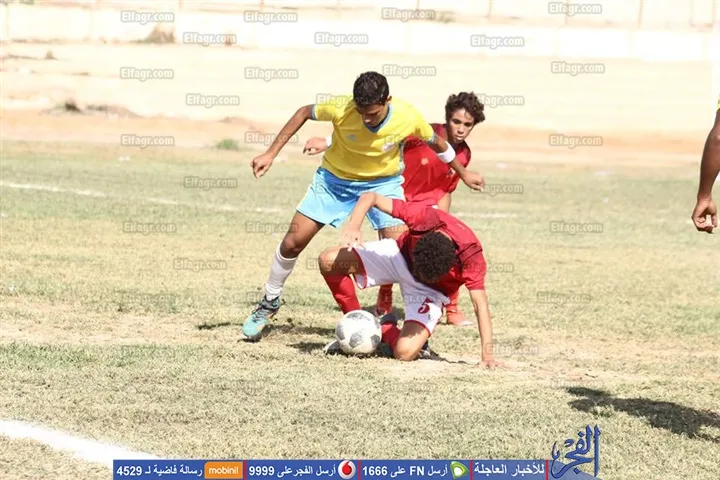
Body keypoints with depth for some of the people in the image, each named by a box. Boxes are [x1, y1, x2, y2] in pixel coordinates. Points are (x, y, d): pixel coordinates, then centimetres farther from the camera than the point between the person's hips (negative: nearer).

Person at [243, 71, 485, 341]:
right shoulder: (341, 110, -31)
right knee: (292, 243, -2)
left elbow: (436, 142, -4)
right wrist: (270, 154, -11)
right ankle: (269, 303, 22)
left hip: (383, 183, 0)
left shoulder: (408, 118, -27)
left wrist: (463, 173, 10)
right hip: (334, 179, 0)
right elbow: (304, 113, -10)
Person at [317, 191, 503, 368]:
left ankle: (385, 330, 12)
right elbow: (370, 197, -25)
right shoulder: (424, 216, -35)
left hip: (431, 291, -2)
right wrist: (353, 226, -43)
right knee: (329, 261, -16)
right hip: (399, 255, 2)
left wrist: (487, 355, -39)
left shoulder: (471, 255, -37)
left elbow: (480, 305, -33)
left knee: (406, 352, -26)